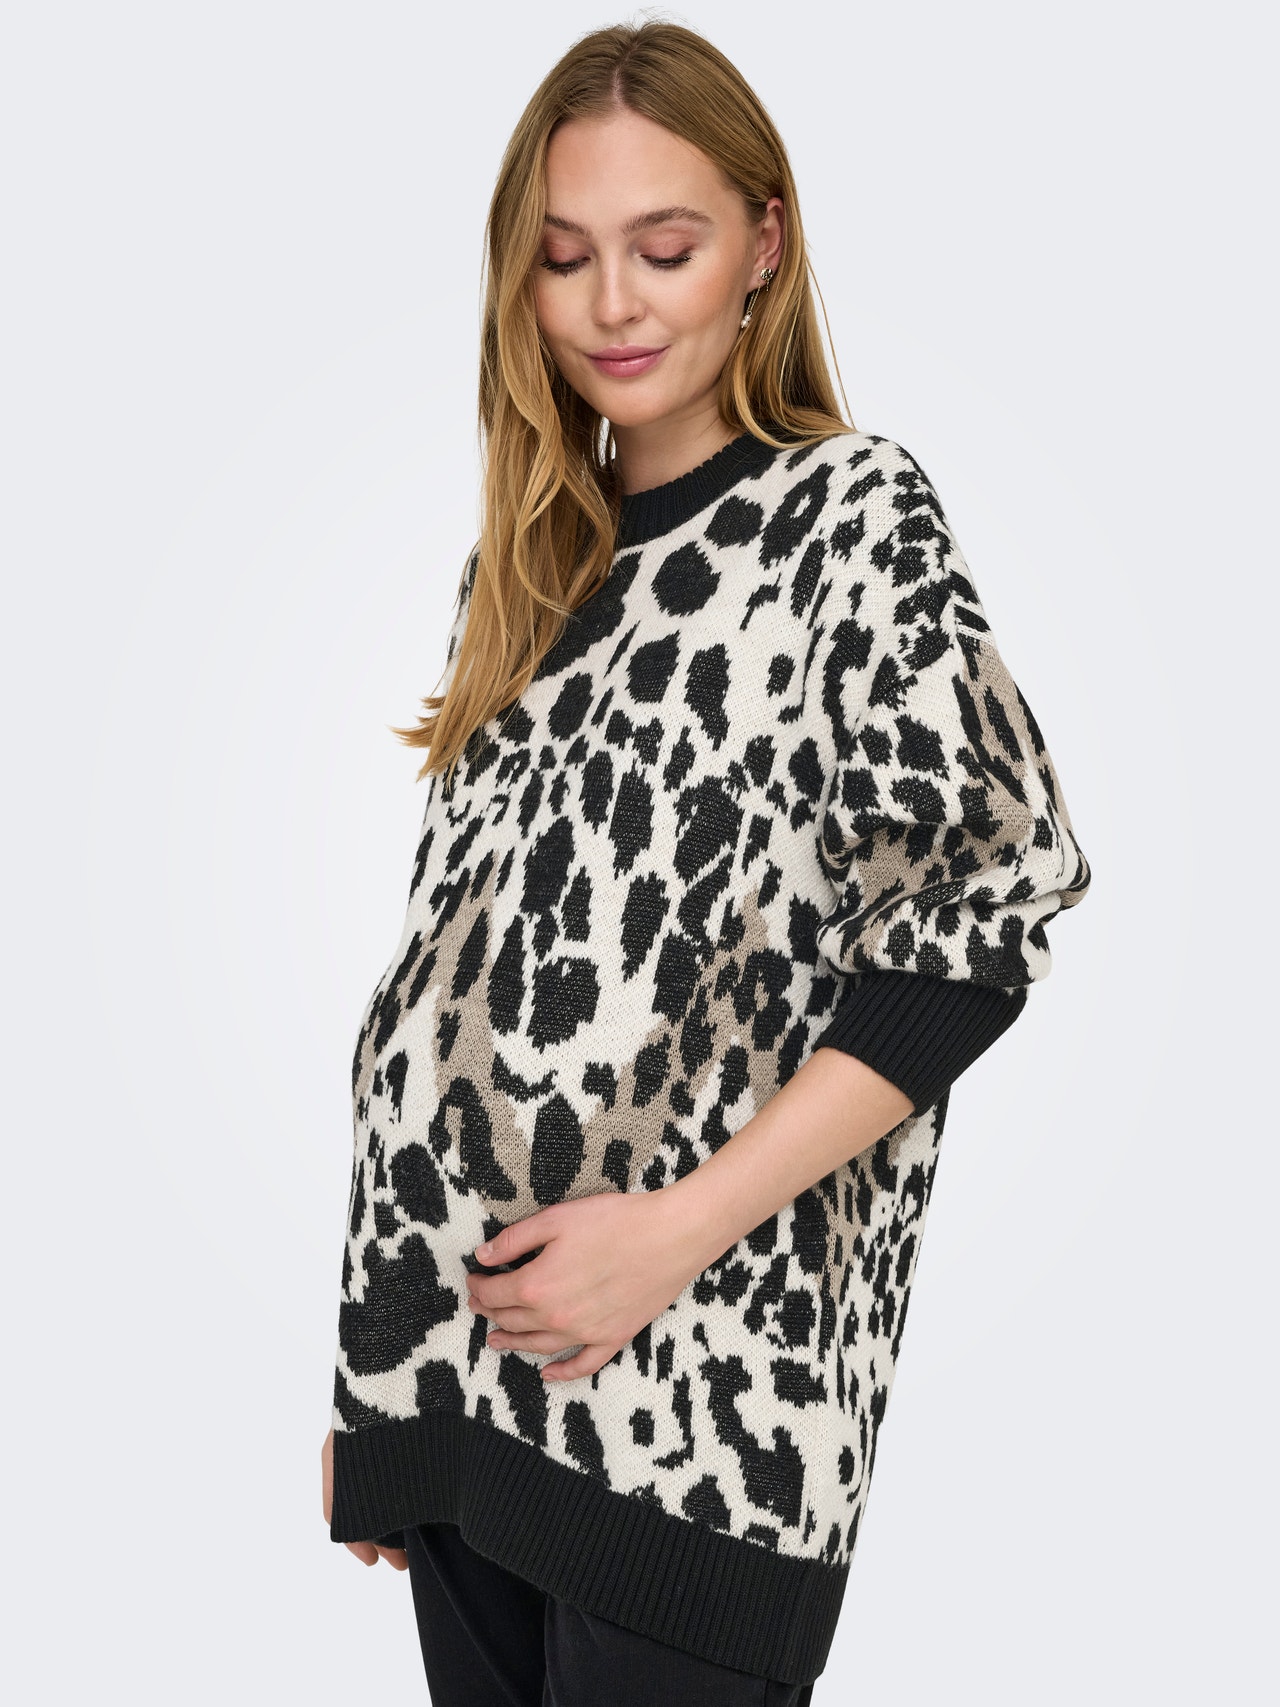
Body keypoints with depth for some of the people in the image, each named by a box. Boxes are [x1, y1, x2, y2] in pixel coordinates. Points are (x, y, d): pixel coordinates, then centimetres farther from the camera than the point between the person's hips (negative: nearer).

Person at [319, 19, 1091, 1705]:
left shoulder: (852, 510, -4)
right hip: (457, 1353, 6)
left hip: (704, 1386, -5)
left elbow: (985, 901, -13)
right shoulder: (531, 568, 13)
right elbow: (461, 965, 15)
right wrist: (368, 1377, 14)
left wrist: (681, 1227, -16)